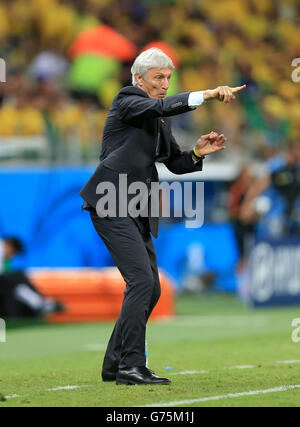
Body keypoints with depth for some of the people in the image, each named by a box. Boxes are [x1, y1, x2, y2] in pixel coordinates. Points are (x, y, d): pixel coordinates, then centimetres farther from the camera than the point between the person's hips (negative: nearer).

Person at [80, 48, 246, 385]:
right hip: (112, 205, -9)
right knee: (142, 281, -17)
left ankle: (114, 365, 14)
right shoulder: (127, 100, -5)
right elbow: (162, 106, -25)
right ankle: (130, 366, -15)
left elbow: (176, 164, 21)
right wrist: (208, 94, -32)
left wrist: (197, 153, 0)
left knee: (150, 289, 8)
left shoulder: (160, 120, 19)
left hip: (137, 212, 9)